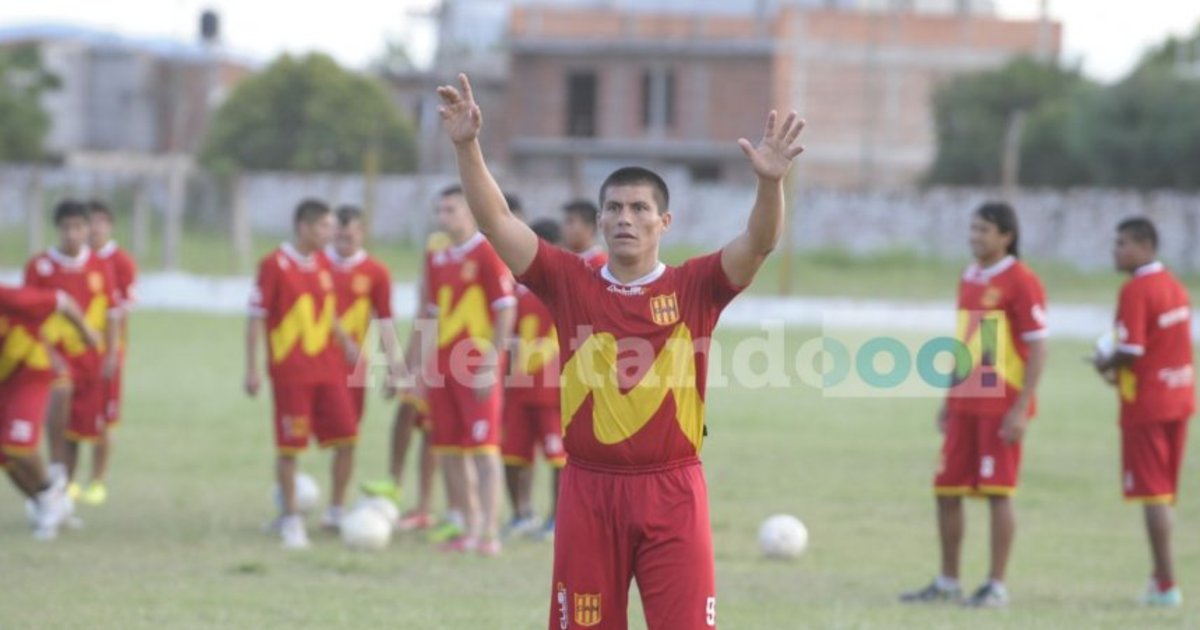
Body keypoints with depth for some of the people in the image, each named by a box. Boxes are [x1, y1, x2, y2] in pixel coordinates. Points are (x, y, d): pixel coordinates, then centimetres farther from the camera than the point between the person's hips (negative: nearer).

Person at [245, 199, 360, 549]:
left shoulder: (322, 263, 10)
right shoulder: (275, 266, -10)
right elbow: (255, 318, -8)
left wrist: (344, 341, 8)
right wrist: (251, 369, -11)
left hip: (327, 368, 6)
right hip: (290, 372, -6)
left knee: (346, 438, 2)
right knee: (290, 446, -2)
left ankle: (336, 512, 16)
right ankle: (290, 520, 8)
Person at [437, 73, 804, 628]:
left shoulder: (693, 287, 0)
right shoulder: (570, 284, 3)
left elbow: (759, 242, -14)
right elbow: (496, 221, -3)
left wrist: (770, 183, -33)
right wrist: (468, 147, -15)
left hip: (673, 493, -1)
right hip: (589, 491, 2)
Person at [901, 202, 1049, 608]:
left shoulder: (1022, 282, -10)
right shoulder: (969, 279, 13)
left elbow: (1038, 350, -12)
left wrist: (1021, 409, -17)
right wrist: (949, 400, 19)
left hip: (1002, 405, -8)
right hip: (965, 404, 8)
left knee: (998, 491, -5)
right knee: (946, 490, 7)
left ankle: (996, 587, 2)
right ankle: (947, 583, 17)